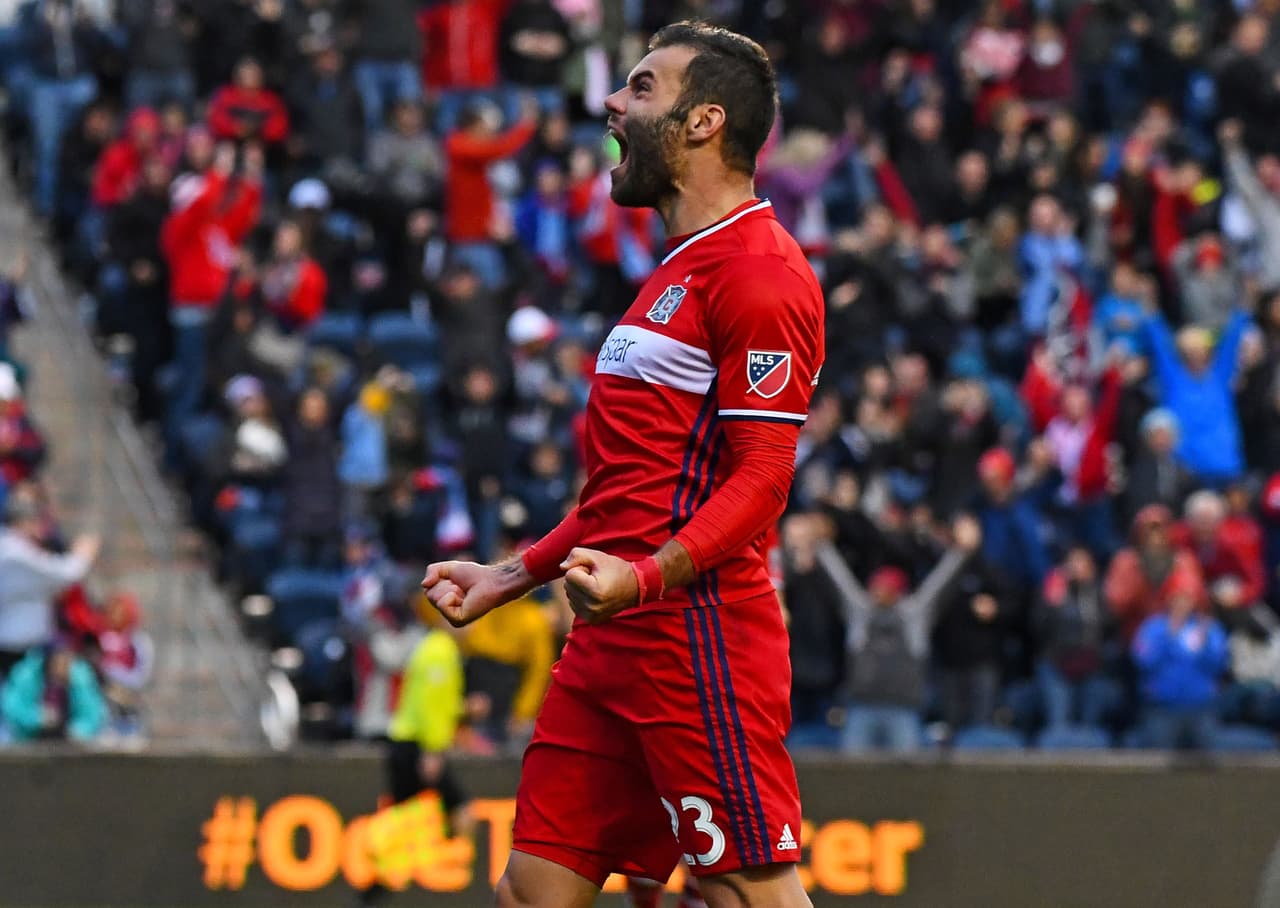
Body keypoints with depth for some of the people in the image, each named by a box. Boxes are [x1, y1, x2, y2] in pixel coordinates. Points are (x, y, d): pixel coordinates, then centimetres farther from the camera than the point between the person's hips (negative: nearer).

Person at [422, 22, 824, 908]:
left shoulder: (759, 270, -9)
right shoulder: (677, 273, 24)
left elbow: (761, 478, -17)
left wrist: (645, 578, -30)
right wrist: (509, 578, 28)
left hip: (697, 629, -10)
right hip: (610, 638, 10)